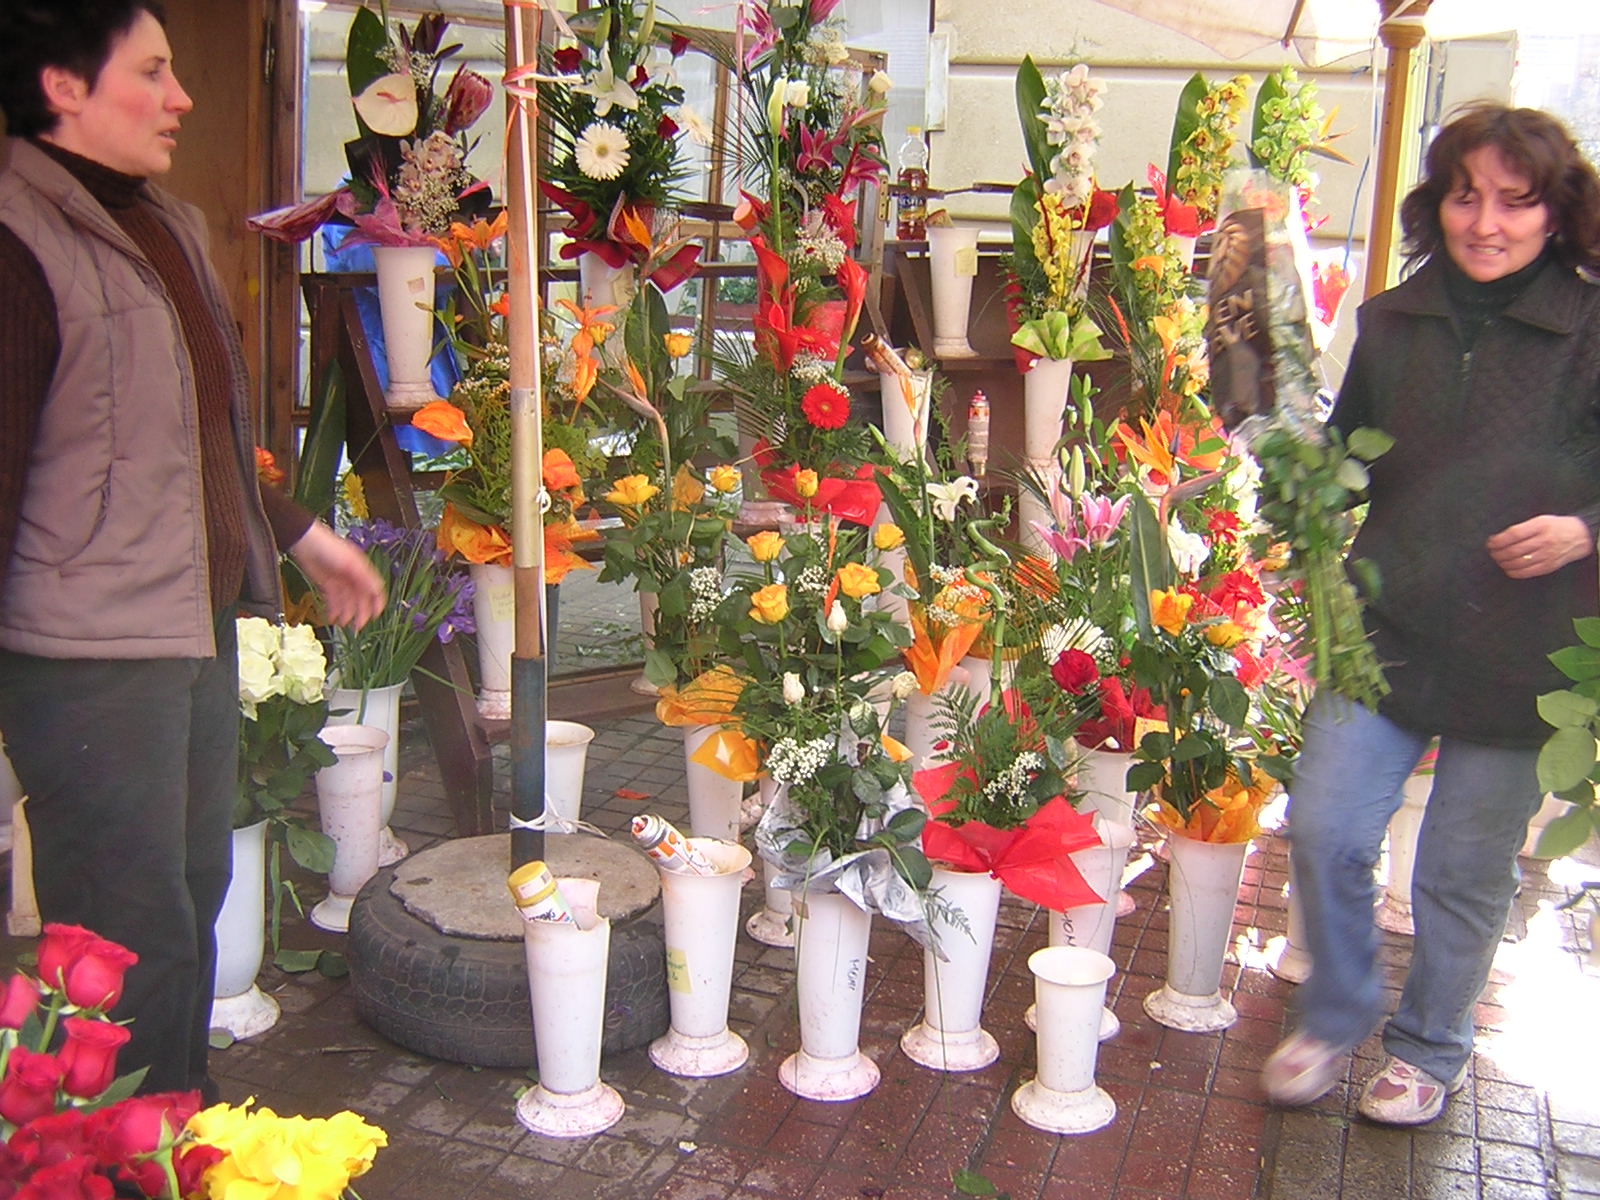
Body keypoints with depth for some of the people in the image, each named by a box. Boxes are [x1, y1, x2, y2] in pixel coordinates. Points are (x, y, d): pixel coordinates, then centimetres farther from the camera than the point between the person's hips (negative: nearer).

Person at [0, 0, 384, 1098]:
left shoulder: (164, 227, 15)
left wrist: (302, 535, 27)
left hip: (198, 629, 9)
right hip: (92, 659, -9)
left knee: (194, 904, 18)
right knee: (136, 945, -1)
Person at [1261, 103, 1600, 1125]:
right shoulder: (1391, 323, 5)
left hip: (1516, 655, -2)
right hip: (1385, 631, 3)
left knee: (1468, 872, 11)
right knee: (1324, 829, -2)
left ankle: (1432, 1049, 35)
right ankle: (1335, 1018, 25)